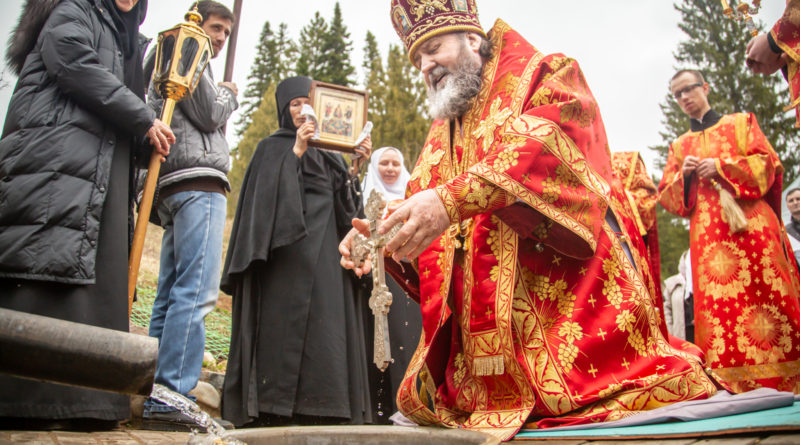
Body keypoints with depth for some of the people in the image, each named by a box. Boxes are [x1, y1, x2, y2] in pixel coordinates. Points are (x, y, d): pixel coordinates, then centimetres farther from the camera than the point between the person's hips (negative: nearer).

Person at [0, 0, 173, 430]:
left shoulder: (125, 41, 33)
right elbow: (78, 66, -8)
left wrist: (149, 139, 11)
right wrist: (145, 119, -5)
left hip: (103, 172, 7)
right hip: (56, 160, -7)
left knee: (96, 272, -4)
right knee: (43, 263, -16)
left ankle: (81, 400, -7)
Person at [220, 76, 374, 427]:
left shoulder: (328, 155, 23)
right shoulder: (272, 148, 11)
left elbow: (346, 206, 13)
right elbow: (265, 194, -7)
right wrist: (296, 152, -13)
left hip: (325, 258, 5)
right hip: (287, 253, -5)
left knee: (324, 324, -3)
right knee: (285, 323, -11)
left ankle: (317, 405, -1)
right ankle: (272, 407, -9)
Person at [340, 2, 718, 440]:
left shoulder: (544, 76, 7)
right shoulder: (440, 138, 24)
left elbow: (544, 142, -17)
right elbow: (419, 222, 13)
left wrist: (454, 198, -30)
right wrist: (386, 243, -10)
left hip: (566, 299, -5)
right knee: (426, 404, -4)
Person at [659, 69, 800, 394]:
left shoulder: (741, 123, 19)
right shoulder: (679, 146, 24)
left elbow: (768, 162, 5)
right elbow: (666, 196, 16)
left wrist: (721, 167, -8)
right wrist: (683, 176, -4)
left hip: (751, 222, -1)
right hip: (707, 231, 2)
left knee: (765, 292, -11)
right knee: (719, 303, -9)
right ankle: (735, 388, -11)